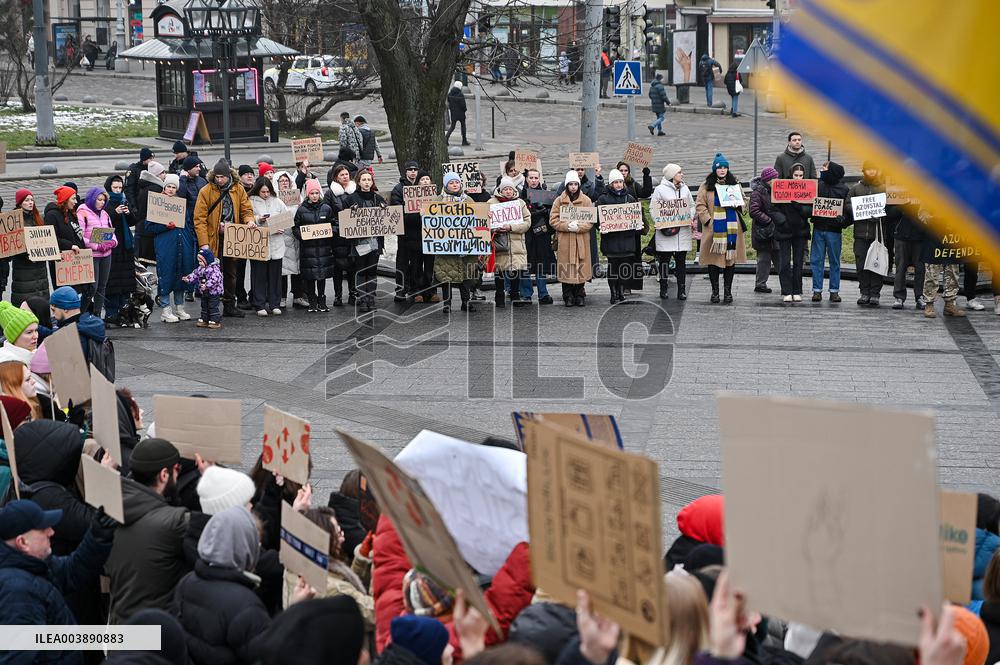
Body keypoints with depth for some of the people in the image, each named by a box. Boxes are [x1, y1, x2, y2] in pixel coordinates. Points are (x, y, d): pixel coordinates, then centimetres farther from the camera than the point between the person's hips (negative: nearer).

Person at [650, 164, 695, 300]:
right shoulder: (660, 189, -1)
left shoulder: (685, 189, 14)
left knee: (681, 260, 3)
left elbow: (692, 205, 20)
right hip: (666, 230, -4)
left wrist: (691, 218, 2)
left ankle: (682, 290, 6)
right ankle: (663, 288, 9)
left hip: (683, 230, 4)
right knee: (664, 259, 0)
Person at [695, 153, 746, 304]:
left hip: (732, 228, 2)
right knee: (714, 259, -1)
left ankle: (728, 291, 10)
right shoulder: (707, 185, 3)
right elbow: (699, 205, 0)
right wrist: (708, 220, -9)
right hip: (714, 228, -2)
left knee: (730, 258, 2)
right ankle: (715, 291, 8)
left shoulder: (734, 184, 11)